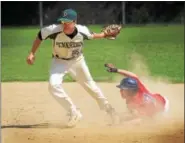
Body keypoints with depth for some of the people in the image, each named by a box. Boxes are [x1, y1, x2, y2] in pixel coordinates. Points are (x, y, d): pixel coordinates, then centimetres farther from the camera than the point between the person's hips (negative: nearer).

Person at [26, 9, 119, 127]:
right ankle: (74, 113, -11)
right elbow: (40, 36, -14)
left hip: (77, 61, 1)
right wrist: (32, 53, -17)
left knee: (90, 85, 15)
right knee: (54, 85, -24)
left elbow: (91, 36, -2)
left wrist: (105, 35, 0)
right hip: (60, 61, -1)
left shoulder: (82, 31, -28)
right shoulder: (54, 30, -34)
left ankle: (107, 107, 40)